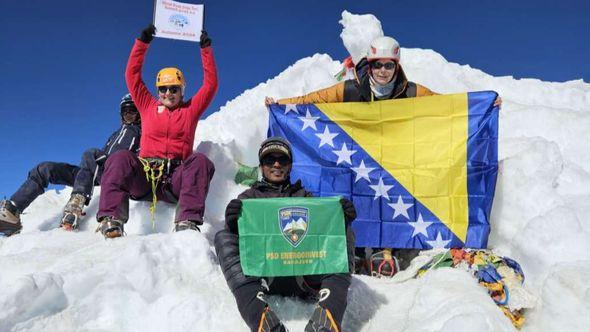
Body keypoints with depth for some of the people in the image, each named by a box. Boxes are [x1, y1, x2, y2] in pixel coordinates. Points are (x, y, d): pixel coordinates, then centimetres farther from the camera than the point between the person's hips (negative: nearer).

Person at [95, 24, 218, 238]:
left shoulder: (191, 110, 21)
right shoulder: (148, 107, 23)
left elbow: (211, 84, 16)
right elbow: (132, 76, 20)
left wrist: (206, 49, 14)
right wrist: (143, 42, 16)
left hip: (175, 180, -1)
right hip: (143, 176, 1)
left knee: (200, 161, -31)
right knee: (120, 159, -28)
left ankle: (188, 221, -44)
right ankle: (111, 219, -40)